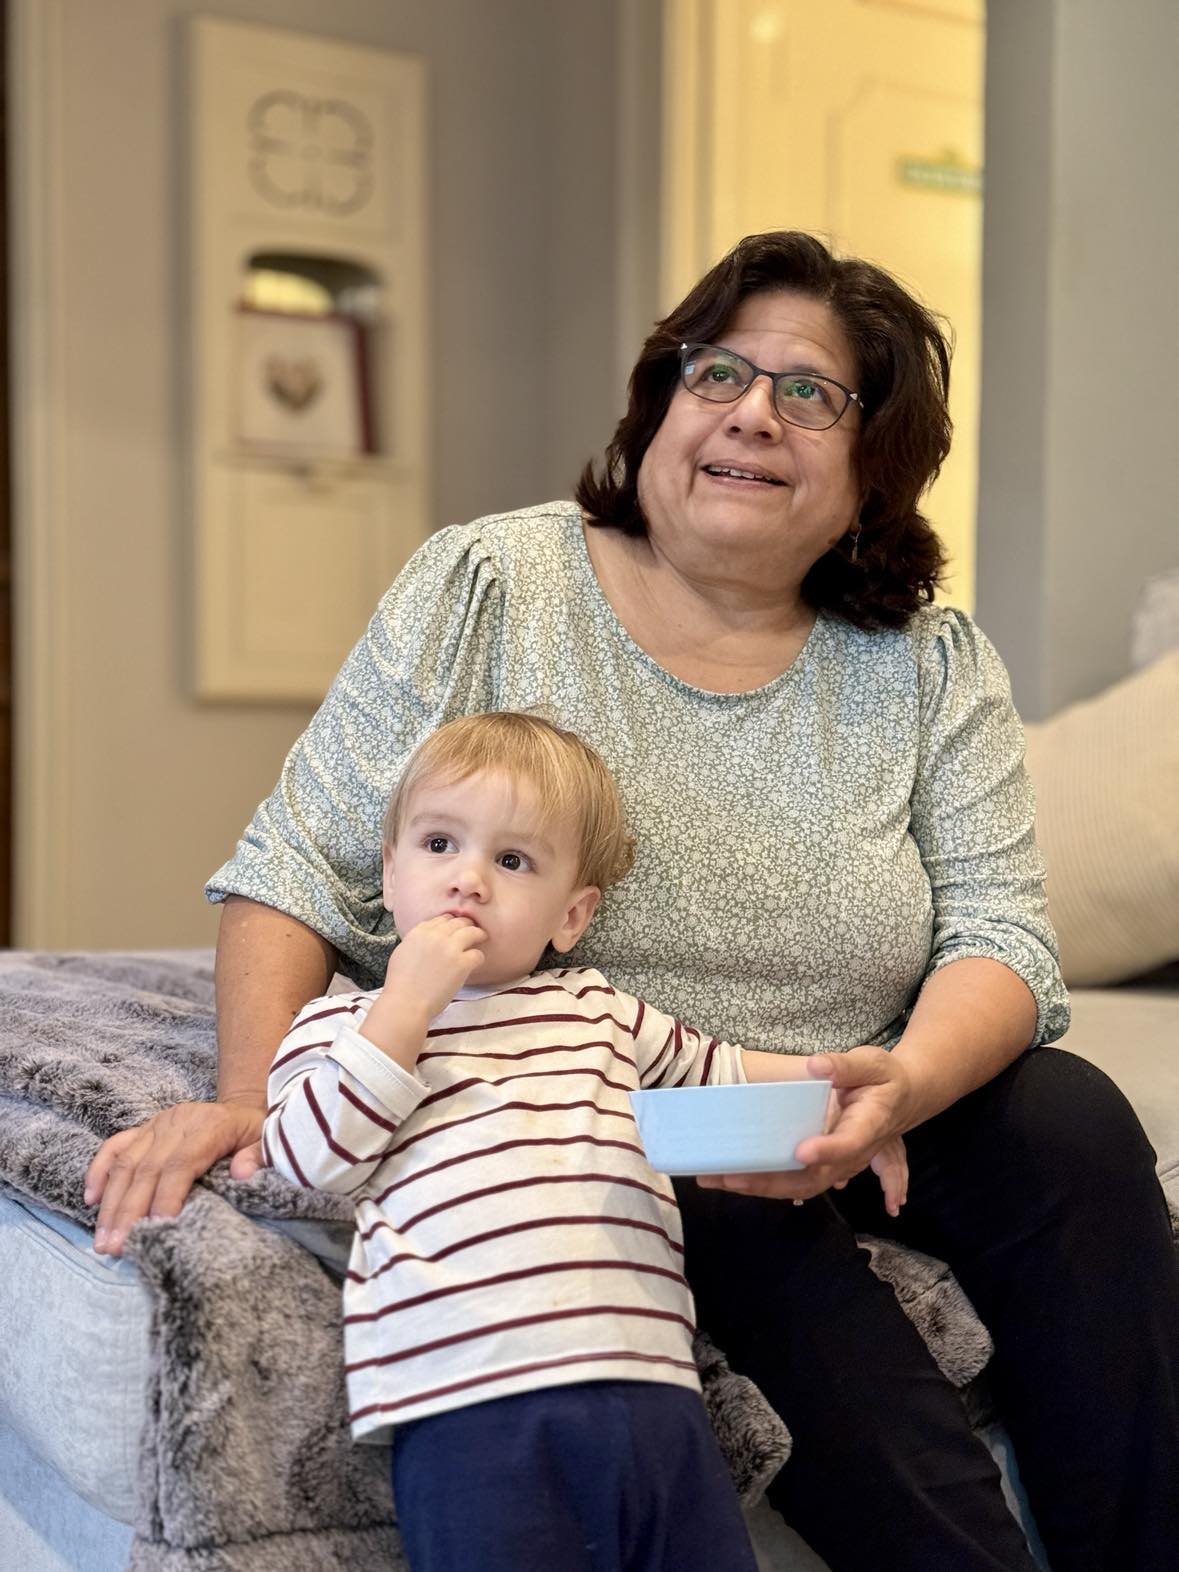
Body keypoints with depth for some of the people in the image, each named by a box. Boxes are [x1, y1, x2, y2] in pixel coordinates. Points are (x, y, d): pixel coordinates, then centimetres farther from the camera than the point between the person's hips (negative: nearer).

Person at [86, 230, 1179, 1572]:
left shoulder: (934, 670, 3)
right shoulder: (486, 590, -5)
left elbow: (1000, 936, -3)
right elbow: (304, 869, -5)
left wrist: (904, 1084, -25)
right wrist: (250, 1095, -20)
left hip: (839, 1126, 4)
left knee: (1068, 1119, -21)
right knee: (757, 1240, -32)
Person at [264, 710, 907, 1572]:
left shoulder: (595, 1007, 24)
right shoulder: (343, 1021, 14)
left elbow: (715, 1071, 37)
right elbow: (311, 1157, -2)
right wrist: (408, 1004, -3)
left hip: (647, 1383, 4)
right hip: (473, 1401, -4)